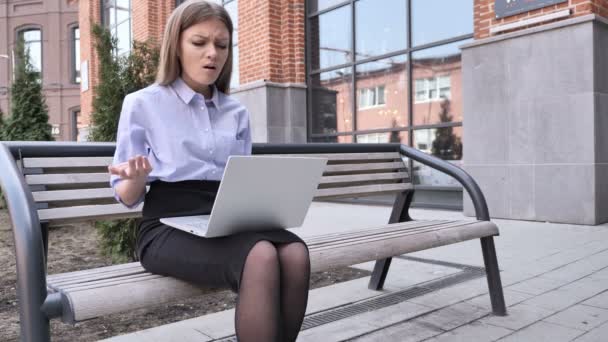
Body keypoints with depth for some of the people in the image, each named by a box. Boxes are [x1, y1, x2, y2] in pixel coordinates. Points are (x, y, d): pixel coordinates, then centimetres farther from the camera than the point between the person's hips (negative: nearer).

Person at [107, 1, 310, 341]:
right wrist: (137, 179, -16)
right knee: (261, 257, -34)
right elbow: (127, 196, 7)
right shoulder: (143, 104, 6)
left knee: (296, 254, -29)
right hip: (169, 225, -4)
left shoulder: (237, 113, 17)